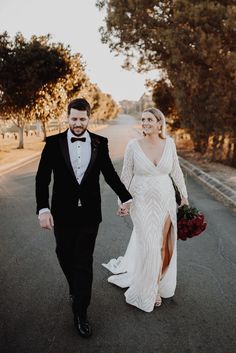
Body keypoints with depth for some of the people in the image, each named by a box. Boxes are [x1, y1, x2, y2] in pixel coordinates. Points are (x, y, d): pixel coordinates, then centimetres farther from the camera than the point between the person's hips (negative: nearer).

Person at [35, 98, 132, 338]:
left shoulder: (99, 143, -2)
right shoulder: (54, 143, -6)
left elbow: (109, 173, 7)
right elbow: (42, 178, -7)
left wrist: (125, 197, 0)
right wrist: (43, 209, -17)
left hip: (89, 213, 0)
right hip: (62, 213, 1)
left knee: (84, 262, 4)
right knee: (65, 256, 17)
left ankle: (80, 313, 17)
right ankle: (75, 288, 47)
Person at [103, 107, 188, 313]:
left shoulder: (169, 143, -2)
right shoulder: (133, 145, -10)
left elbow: (176, 171, 8)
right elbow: (126, 175, -3)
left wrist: (184, 195, 13)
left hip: (165, 201, 3)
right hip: (142, 202, -3)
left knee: (162, 244, 12)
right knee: (149, 246, 0)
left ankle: (158, 281, 38)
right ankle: (148, 291, 24)